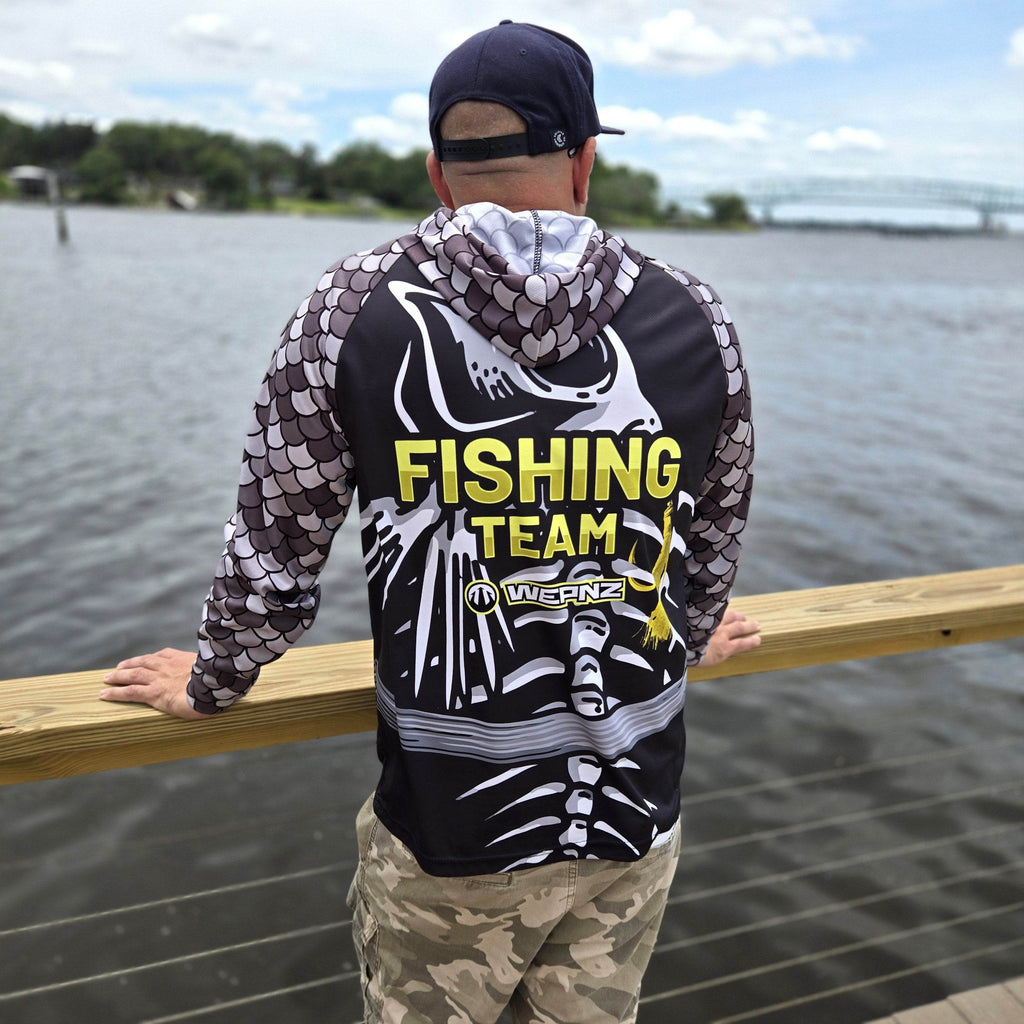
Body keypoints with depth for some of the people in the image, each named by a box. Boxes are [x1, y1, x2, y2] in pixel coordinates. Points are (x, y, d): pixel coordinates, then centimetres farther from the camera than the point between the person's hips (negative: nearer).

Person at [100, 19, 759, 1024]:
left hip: (444, 835, -2)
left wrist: (212, 681, 16)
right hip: (635, 826, 3)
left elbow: (273, 544, -4)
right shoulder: (694, 318, -5)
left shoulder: (357, 308, -11)